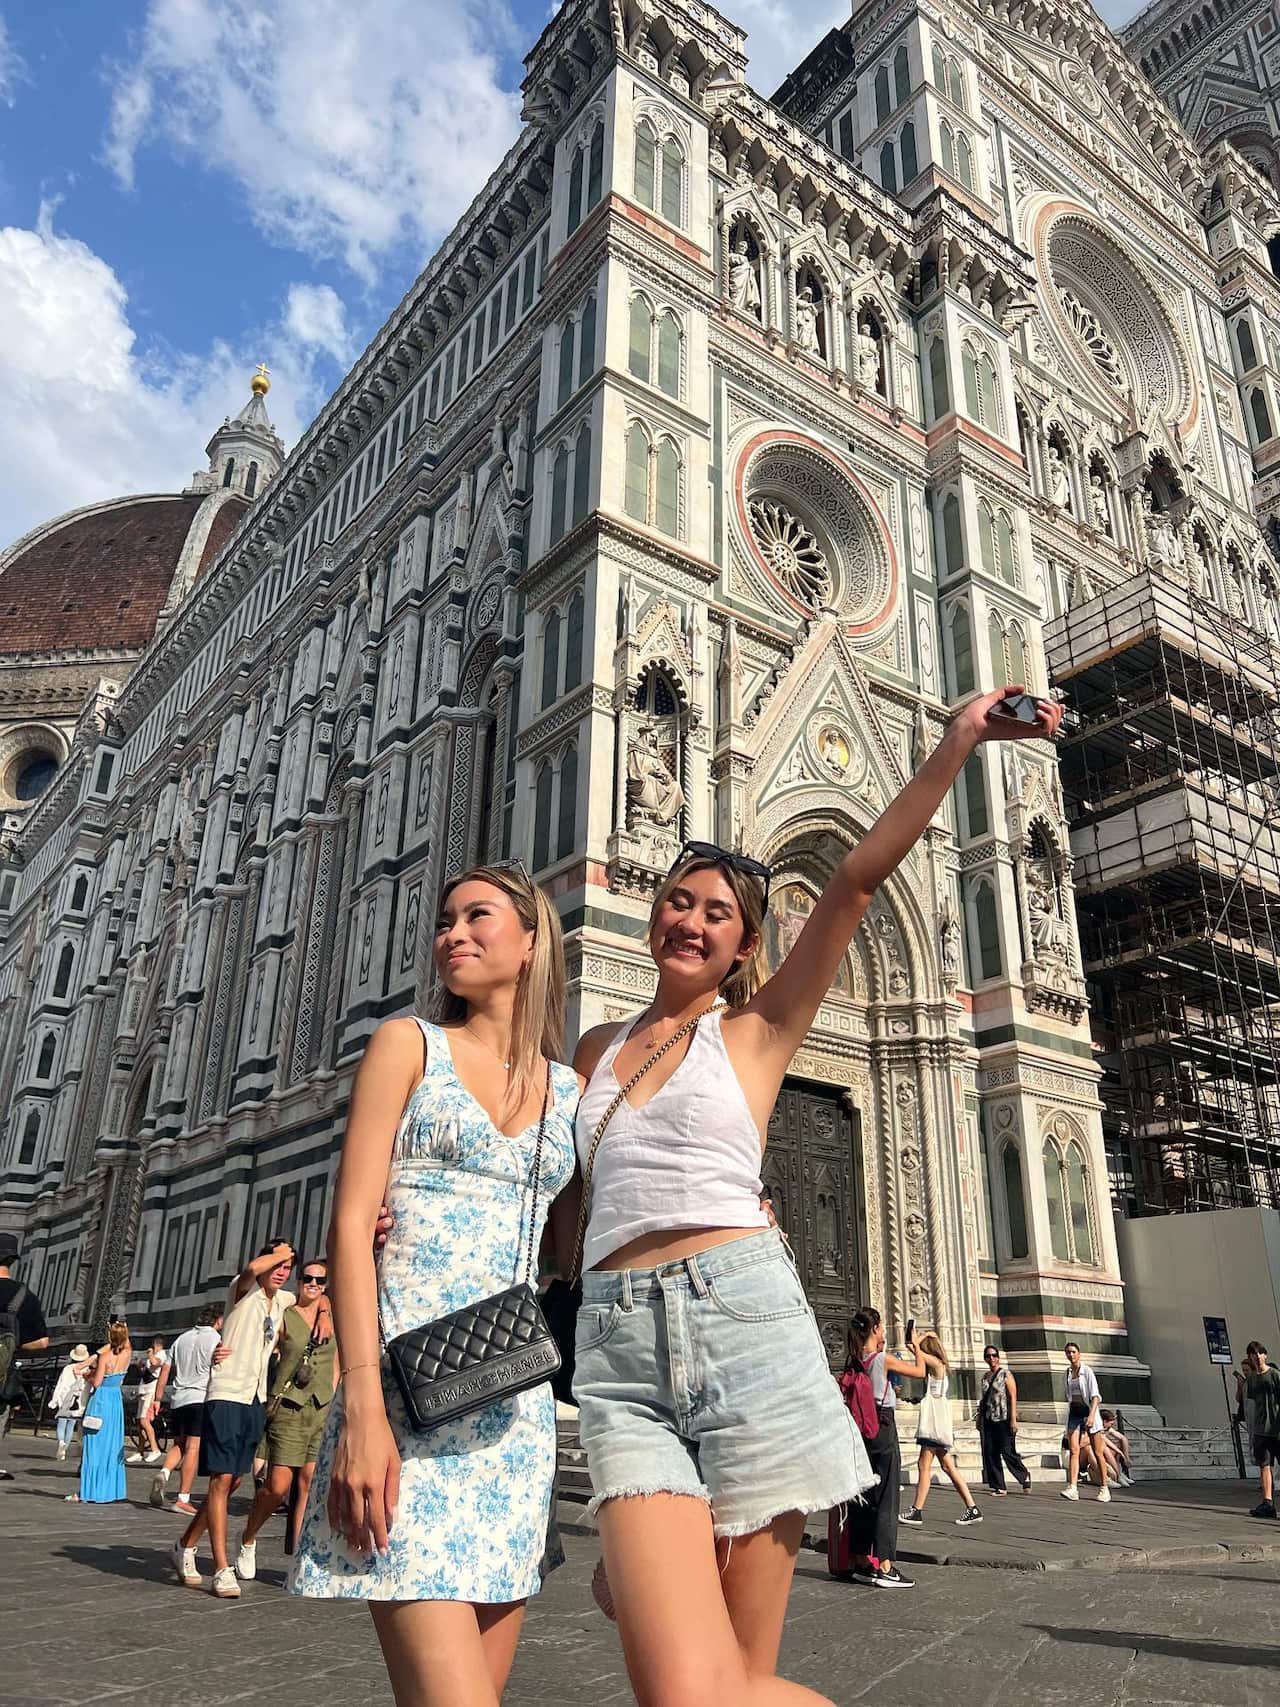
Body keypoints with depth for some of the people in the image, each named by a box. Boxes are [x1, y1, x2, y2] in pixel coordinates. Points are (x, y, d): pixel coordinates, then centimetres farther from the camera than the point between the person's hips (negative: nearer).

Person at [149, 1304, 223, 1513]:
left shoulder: (182, 1338, 17)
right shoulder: (215, 1339, -1)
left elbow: (165, 1371, 15)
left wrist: (158, 1399, 18)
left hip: (177, 1399, 6)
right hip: (200, 1398, -6)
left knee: (178, 1445, 17)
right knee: (193, 1448, -4)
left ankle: (164, 1472, -11)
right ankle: (183, 1499, -6)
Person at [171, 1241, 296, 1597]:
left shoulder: (285, 1300, 13)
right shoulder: (244, 1288, -6)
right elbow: (253, 1268, -30)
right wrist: (280, 1251, -12)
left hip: (256, 1400, 7)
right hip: (227, 1396, -7)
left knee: (233, 1481, 12)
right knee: (221, 1480, -8)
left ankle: (186, 1545, 29)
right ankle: (222, 1570, -5)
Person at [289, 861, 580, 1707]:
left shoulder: (570, 1088, 12)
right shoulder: (408, 1045, 2)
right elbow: (351, 1224, -6)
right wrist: (361, 1404, -15)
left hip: (519, 1399, 4)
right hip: (407, 1386, -4)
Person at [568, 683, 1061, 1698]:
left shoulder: (756, 1033, 7)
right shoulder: (597, 1052, 18)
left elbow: (857, 882, -2)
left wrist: (958, 743, -8)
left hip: (745, 1323, -2)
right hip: (618, 1351, 2)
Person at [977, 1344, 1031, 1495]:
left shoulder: (1006, 1374, -3)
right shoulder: (985, 1376, 13)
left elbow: (1013, 1397, -9)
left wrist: (1013, 1419, -16)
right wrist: (979, 1418, 14)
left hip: (1003, 1419, -6)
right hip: (988, 1420, 6)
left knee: (1008, 1452, -4)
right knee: (990, 1454, 1)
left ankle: (1025, 1475, 21)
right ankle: (999, 1487, 8)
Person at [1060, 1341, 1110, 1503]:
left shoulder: (1087, 1371, -8)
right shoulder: (1067, 1373, 10)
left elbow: (1095, 1396, -16)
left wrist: (1091, 1415, -28)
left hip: (1088, 1412, -4)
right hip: (1074, 1413, 5)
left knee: (1097, 1452, 3)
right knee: (1073, 1451, -9)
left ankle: (1104, 1488, 14)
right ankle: (1072, 1488, -17)